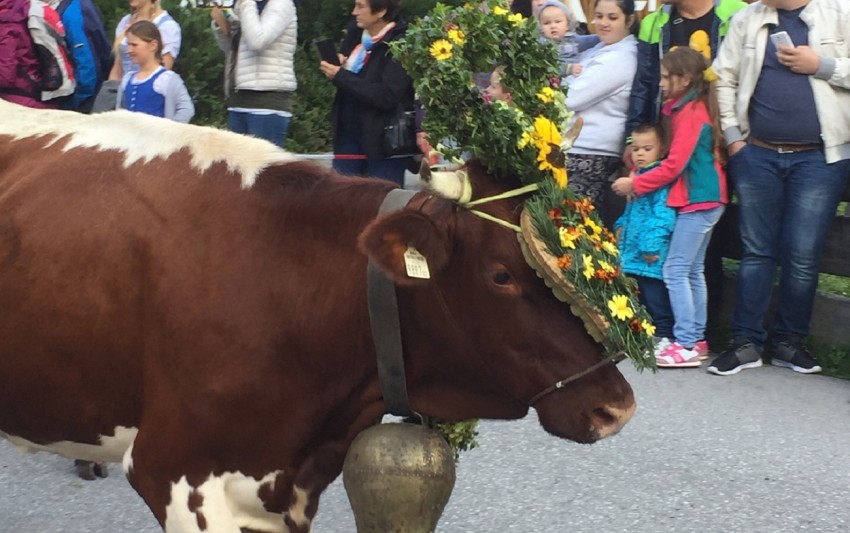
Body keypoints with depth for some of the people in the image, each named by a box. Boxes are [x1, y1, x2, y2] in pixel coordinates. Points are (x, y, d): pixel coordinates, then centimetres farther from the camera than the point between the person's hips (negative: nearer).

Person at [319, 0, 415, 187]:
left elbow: (386, 96, -23)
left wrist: (341, 76, -18)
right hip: (348, 135, 7)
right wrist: (336, 67, -7)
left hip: (384, 141, -7)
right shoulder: (356, 31, 6)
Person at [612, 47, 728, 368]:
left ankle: (686, 345, -9)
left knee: (675, 271, -9)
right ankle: (697, 339, 18)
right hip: (705, 198, 10)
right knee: (693, 270, 13)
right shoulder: (695, 107, 13)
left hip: (697, 201, -10)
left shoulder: (690, 113, -15)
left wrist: (635, 184, -10)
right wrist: (640, 181, 5)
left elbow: (674, 165, -17)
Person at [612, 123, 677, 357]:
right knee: (639, 296, 17)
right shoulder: (637, 176, 17)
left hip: (653, 256, -10)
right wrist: (621, 225, 13)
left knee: (655, 297, -6)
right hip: (634, 252, 10)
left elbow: (663, 215, -22)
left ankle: (664, 335, 0)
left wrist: (653, 243, -25)